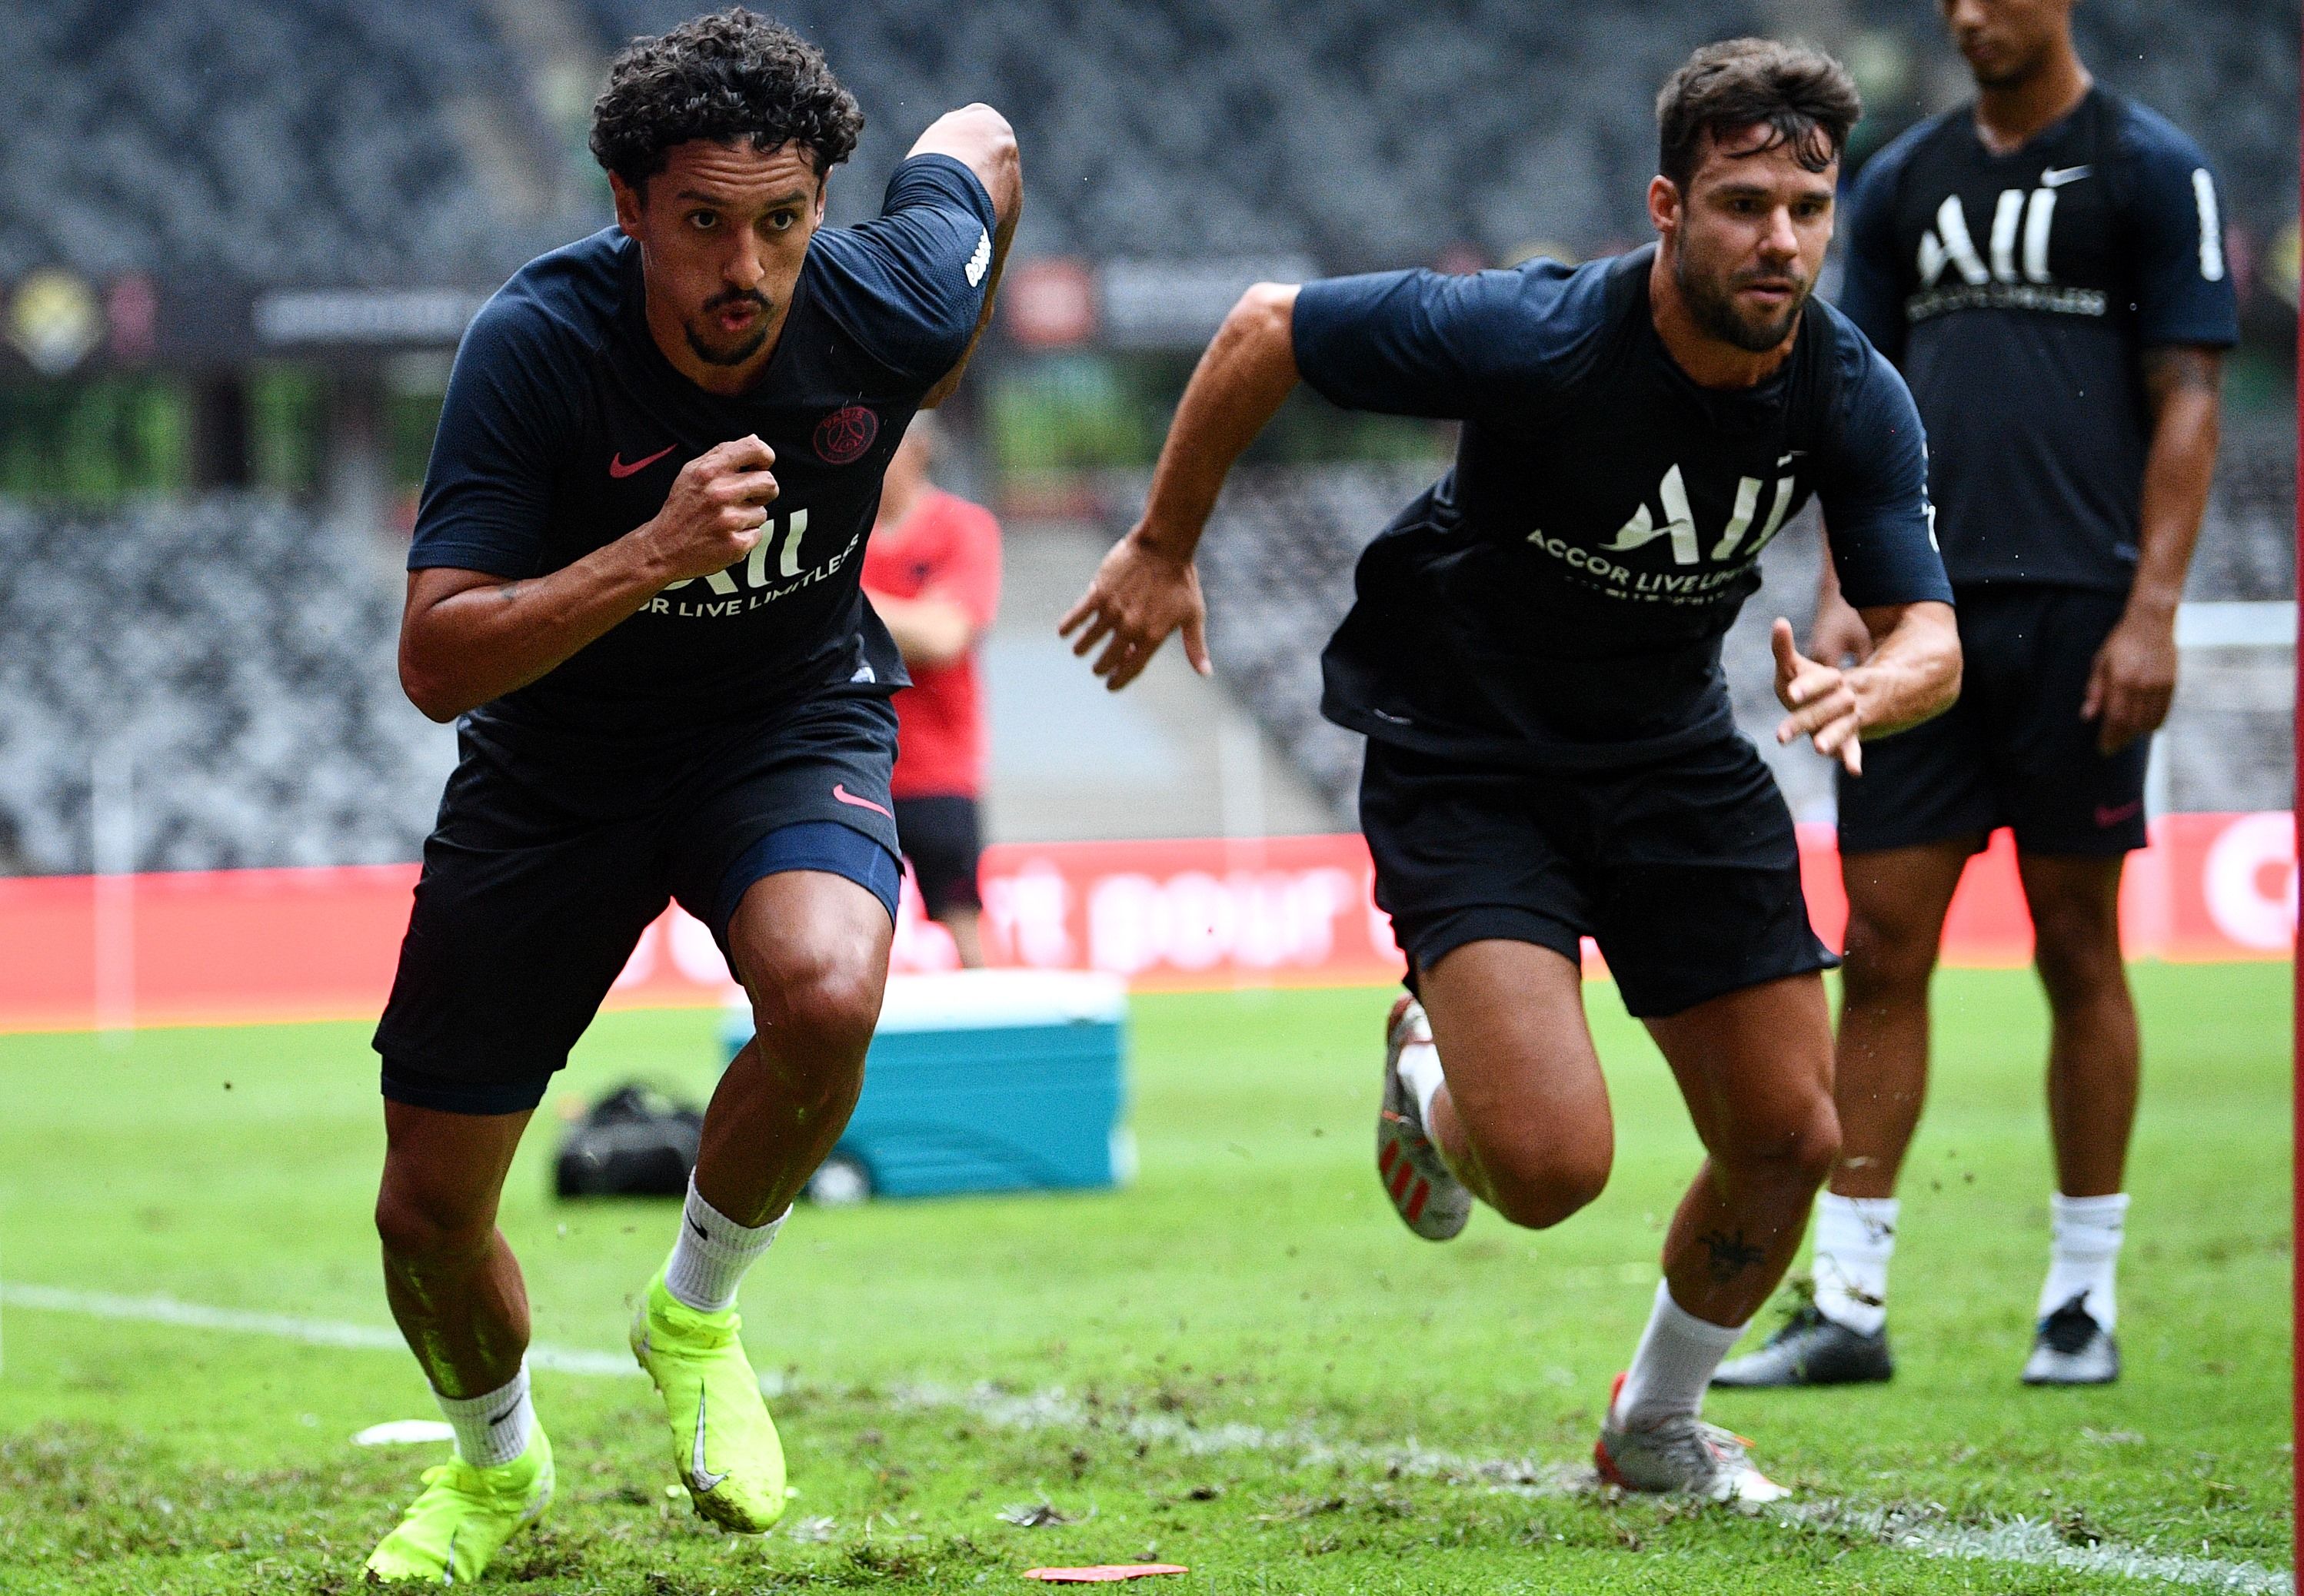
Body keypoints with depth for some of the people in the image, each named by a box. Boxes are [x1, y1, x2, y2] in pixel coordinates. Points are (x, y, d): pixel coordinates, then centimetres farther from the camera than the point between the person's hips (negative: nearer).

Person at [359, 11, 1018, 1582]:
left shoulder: (887, 307, -21)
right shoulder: (536, 345, -27)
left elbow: (979, 147, 3)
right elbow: (437, 662, -30)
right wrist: (654, 553, -44)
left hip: (794, 722, 0)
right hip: (557, 754, 0)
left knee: (828, 994, -35)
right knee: (430, 1215, 3)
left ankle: (697, 1316, -5)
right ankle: (495, 1464, 38)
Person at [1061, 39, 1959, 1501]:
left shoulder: (1852, 397, -14)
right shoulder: (1532, 337, -28)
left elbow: (1930, 637, -12)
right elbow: (1267, 329, -15)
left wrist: (1867, 691, -36)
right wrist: (1164, 548, -6)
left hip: (1675, 757, 5)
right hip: (1463, 760, -5)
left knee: (1790, 1140, 3)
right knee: (1551, 1162, -22)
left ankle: (1657, 1423, 32)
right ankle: (1433, 1077, 17)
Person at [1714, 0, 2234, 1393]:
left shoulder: (2150, 171, 0)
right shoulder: (1905, 183, 14)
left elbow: (2187, 402, -4)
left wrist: (2152, 611, -12)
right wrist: (1844, 592, 5)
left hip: (2077, 610, -4)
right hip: (1925, 616, 4)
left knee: (2078, 948, 1)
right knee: (1882, 944, 0)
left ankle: (2085, 1300, 10)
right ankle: (1849, 1304, 2)